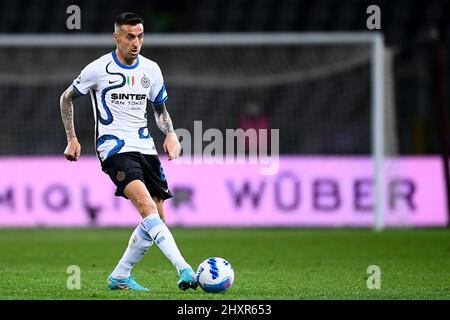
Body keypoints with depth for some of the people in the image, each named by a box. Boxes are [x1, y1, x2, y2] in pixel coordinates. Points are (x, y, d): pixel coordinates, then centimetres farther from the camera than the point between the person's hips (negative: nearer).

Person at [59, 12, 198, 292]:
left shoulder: (151, 69, 8)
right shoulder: (98, 69, -5)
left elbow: (160, 109, 21)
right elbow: (67, 99, 9)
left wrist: (171, 134, 2)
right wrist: (72, 139, 6)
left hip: (145, 148, 6)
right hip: (114, 148, -6)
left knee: (157, 219, 3)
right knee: (147, 206, -26)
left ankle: (120, 277, 17)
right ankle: (185, 270, -38)